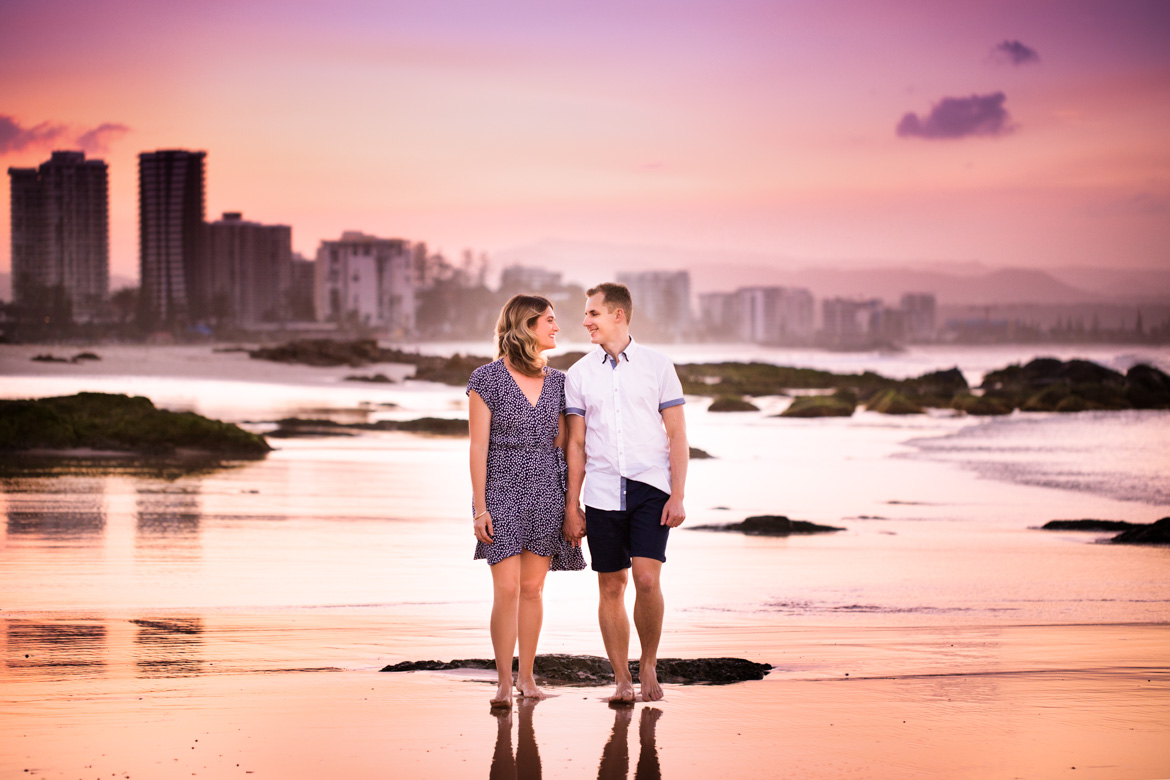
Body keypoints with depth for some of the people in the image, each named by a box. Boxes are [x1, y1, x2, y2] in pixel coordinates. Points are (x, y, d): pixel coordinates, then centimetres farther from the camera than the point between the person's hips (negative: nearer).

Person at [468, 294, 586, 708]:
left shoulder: (556, 382, 9)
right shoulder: (487, 379, -5)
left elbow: (561, 444, 13)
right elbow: (478, 446, -6)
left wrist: (572, 502, 9)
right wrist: (479, 507, -9)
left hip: (547, 490, 4)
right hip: (503, 489, -4)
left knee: (533, 586, 7)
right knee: (507, 587, -9)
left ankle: (526, 676, 15)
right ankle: (504, 682, -3)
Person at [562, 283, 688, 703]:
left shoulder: (658, 365, 2)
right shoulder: (579, 374, 8)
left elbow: (677, 436, 2)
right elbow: (576, 444, 10)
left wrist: (677, 496, -6)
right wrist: (571, 506, 5)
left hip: (650, 489, -2)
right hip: (602, 492, 2)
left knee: (647, 579, -15)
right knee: (611, 587, 3)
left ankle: (649, 665, 5)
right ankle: (622, 680, 12)